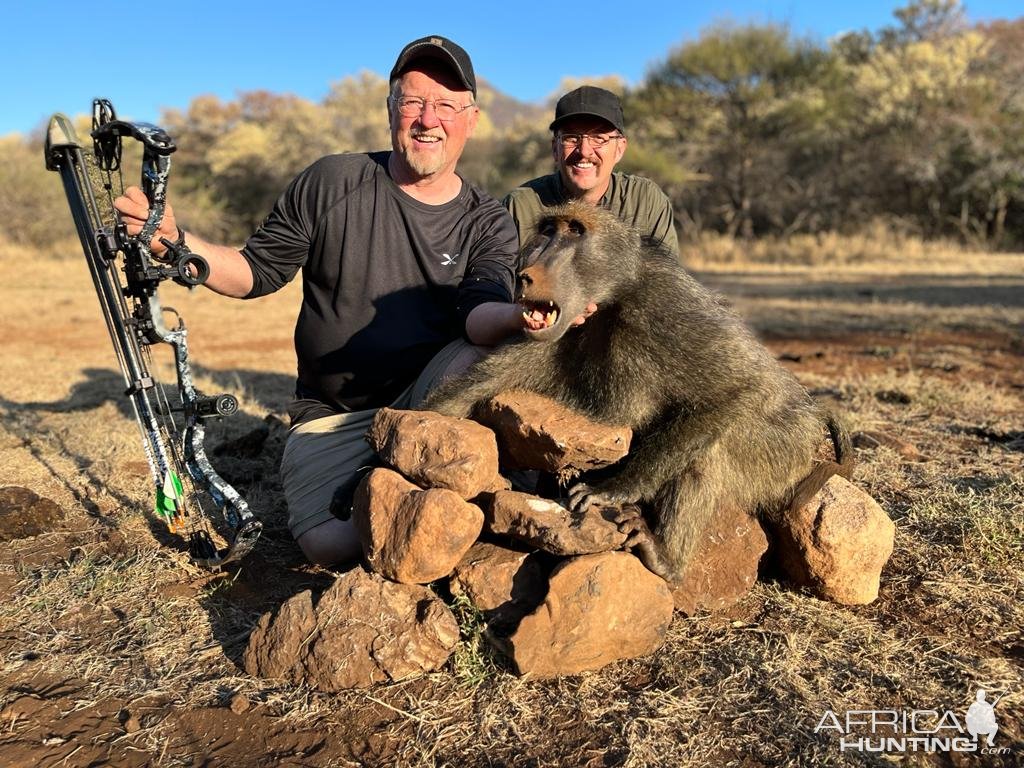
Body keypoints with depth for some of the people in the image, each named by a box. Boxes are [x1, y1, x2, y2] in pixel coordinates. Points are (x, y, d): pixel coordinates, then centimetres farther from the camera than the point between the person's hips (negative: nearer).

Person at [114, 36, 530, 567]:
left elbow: (480, 314, -16)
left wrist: (519, 316, -41)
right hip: (332, 417, -1)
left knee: (490, 350, -31)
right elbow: (257, 272, 6)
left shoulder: (489, 224, 2)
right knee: (332, 543, -25)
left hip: (430, 401, 1)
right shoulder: (330, 182, 0)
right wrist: (174, 241, -12)